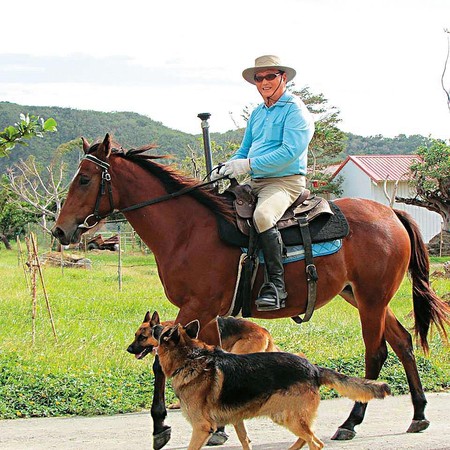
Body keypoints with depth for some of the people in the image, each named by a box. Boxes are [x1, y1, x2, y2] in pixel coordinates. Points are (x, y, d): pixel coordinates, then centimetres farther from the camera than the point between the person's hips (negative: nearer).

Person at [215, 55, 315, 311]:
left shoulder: (295, 110, -7)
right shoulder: (257, 114, 19)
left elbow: (290, 151, -19)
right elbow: (244, 150, 23)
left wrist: (249, 165, -22)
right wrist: (227, 168, 0)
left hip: (286, 182, -9)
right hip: (256, 184, 9)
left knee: (263, 215, -37)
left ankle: (276, 284, -34)